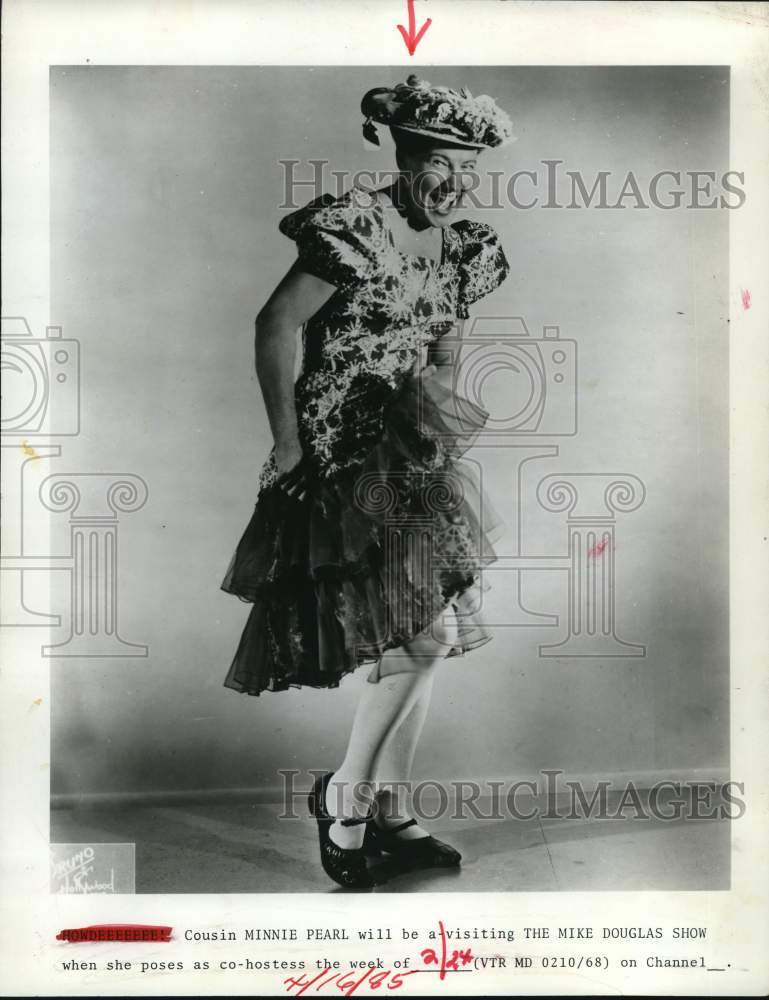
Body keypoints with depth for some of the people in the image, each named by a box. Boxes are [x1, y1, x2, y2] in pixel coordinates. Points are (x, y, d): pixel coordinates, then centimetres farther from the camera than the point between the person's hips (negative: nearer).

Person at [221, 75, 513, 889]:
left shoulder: (460, 247, 10)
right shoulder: (355, 229, -14)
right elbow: (274, 326, -16)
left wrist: (438, 425, 12)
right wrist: (288, 443, -15)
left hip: (408, 457, 9)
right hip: (342, 456, -8)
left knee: (420, 637, 9)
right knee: (425, 628, -14)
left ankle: (388, 810, 23)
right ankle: (345, 793, 5)